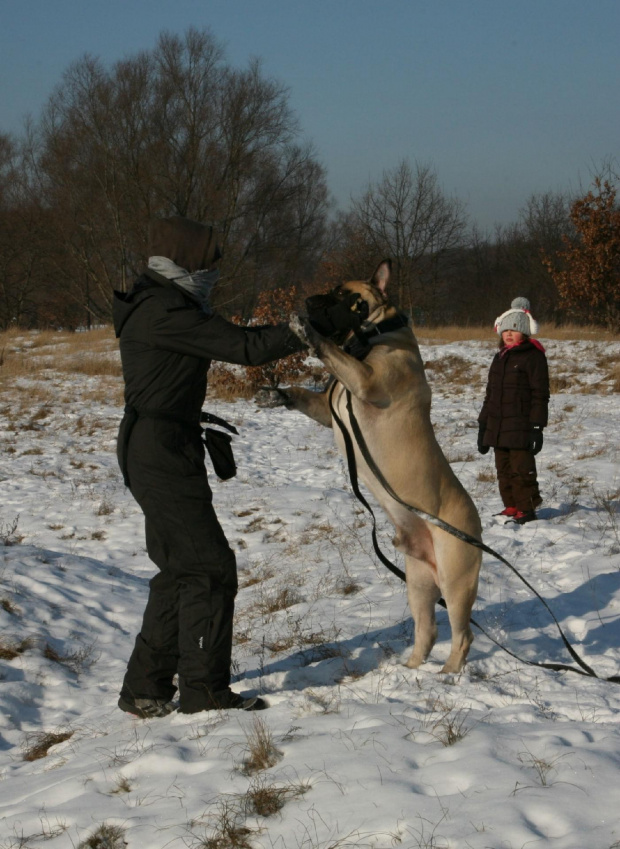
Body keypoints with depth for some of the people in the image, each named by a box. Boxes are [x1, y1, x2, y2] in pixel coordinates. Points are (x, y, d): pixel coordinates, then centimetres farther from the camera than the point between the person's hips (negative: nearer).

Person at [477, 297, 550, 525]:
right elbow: (490, 393, 22)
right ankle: (511, 507, 18)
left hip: (521, 426, -7)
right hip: (497, 425, 7)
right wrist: (483, 425, 19)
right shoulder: (500, 357, 17)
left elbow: (540, 393, -8)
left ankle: (526, 508, 2)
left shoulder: (533, 356, -6)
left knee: (521, 467, -6)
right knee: (504, 468, 10)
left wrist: (537, 426, -13)